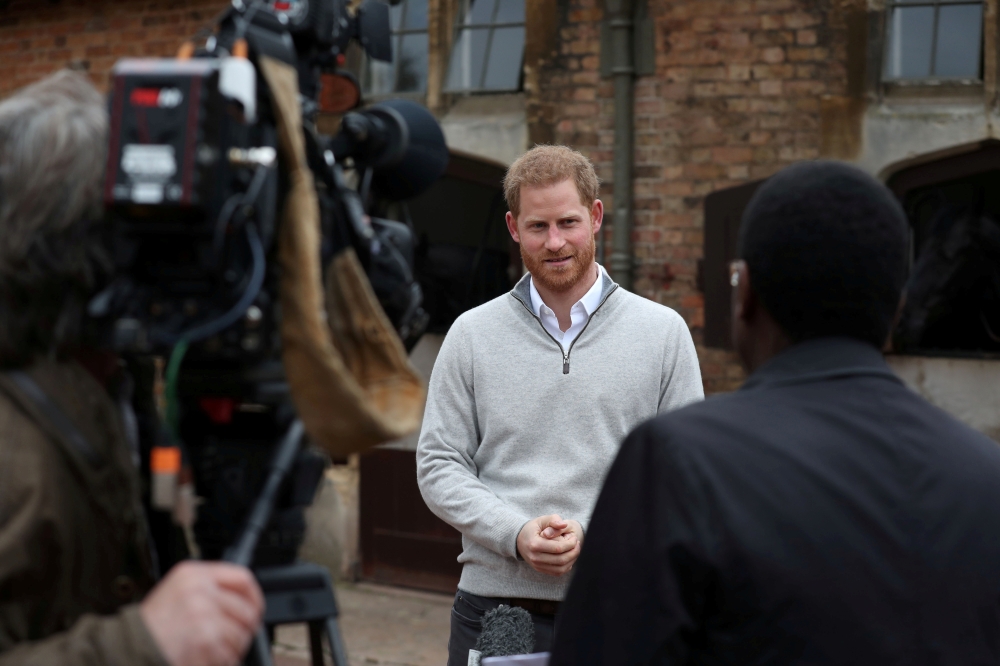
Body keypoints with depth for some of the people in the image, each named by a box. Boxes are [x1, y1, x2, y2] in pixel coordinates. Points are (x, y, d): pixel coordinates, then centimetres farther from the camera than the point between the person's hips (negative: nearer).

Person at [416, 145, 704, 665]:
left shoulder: (663, 333, 4)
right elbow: (438, 465, 4)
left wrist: (591, 532, -12)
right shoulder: (473, 335, 7)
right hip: (493, 603, 1)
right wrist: (515, 533, -12)